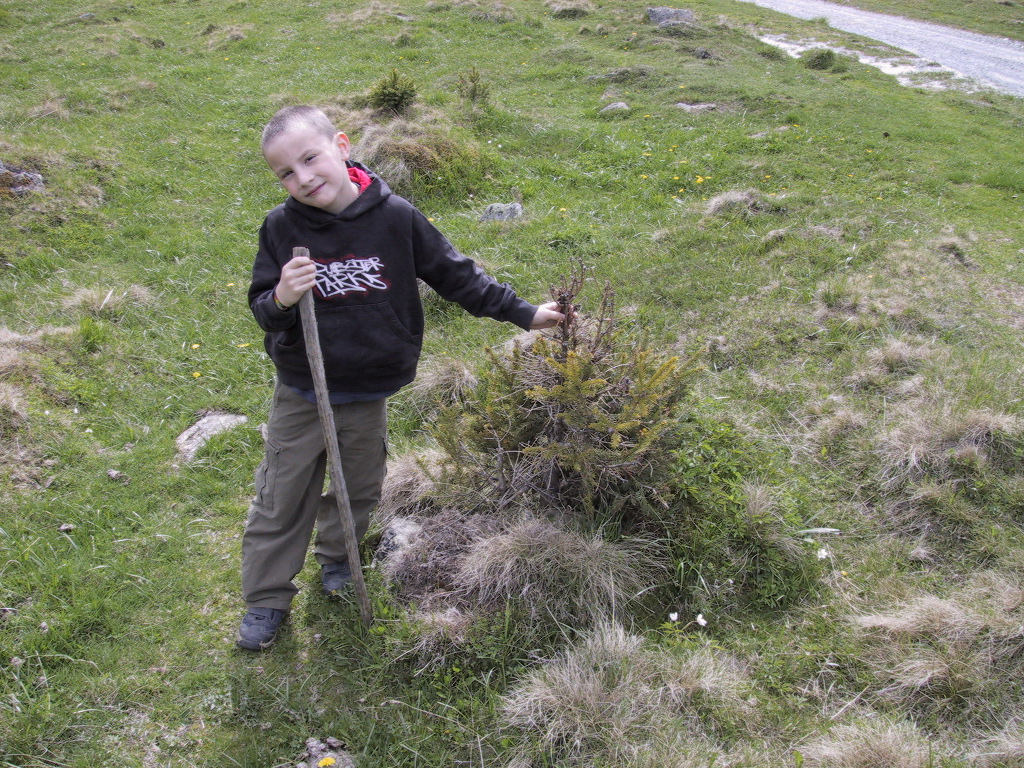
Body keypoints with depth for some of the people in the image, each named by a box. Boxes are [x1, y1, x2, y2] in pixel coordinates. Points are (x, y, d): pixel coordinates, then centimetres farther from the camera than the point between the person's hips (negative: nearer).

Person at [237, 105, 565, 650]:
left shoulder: (394, 217, -13)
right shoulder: (282, 227, -13)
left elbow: (454, 274, -2)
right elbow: (262, 308, -7)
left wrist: (522, 313, 0)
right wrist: (281, 299, -32)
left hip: (369, 393, 1)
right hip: (301, 392, -1)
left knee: (360, 488, 20)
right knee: (282, 499, 8)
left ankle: (335, 558, 47)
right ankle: (266, 599, 25)